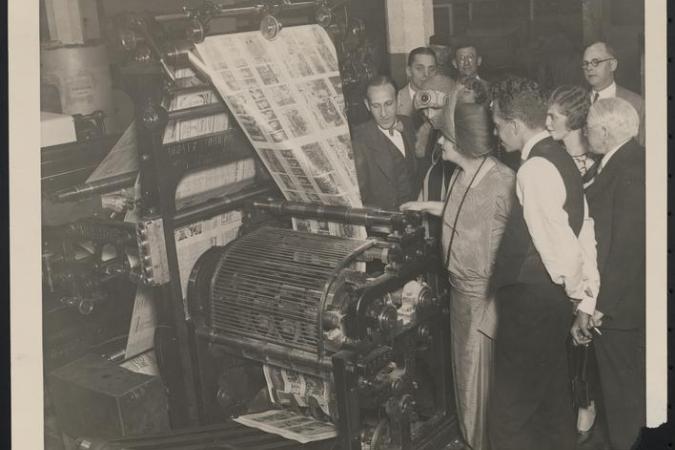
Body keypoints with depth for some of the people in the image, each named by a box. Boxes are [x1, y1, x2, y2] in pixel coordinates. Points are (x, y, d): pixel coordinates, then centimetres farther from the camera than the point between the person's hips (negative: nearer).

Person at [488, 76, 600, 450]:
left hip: (532, 302, -10)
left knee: (510, 413, 0)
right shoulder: (560, 158, 10)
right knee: (551, 396, 22)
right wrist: (586, 299, 9)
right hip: (552, 298, 10)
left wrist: (577, 292, -7)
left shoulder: (533, 169, -19)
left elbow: (559, 241, -23)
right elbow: (583, 231, 10)